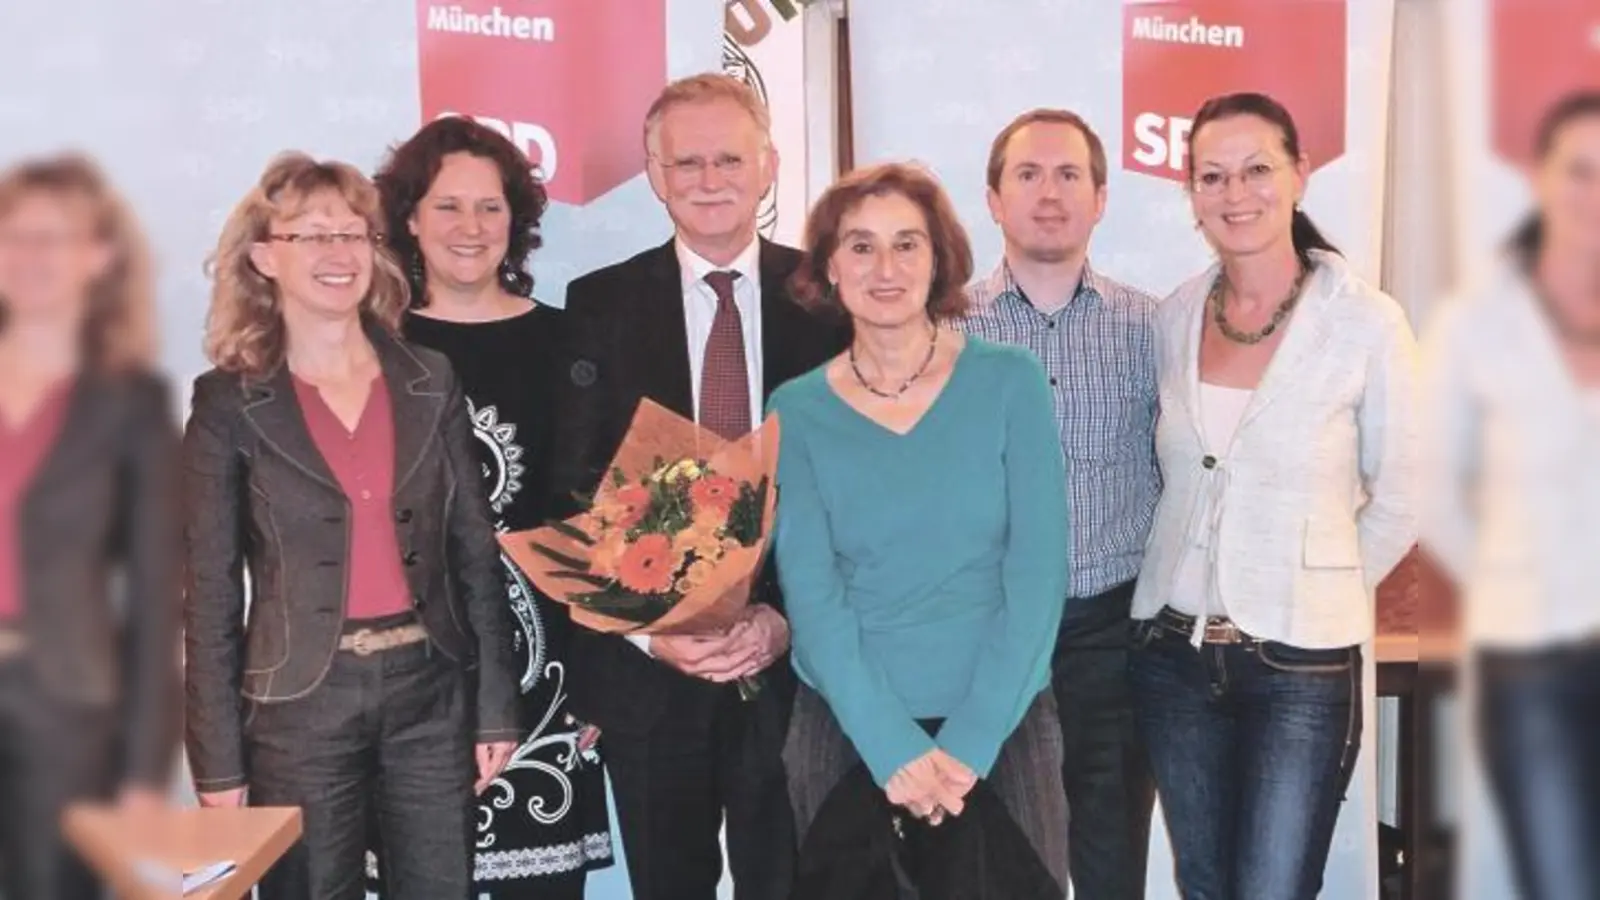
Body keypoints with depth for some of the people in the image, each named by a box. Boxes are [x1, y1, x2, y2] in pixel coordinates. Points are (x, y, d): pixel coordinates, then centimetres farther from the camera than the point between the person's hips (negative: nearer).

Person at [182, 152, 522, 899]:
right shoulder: (229, 403, -3)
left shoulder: (430, 381, 5)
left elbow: (475, 552, 6)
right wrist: (220, 760, -6)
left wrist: (495, 706, 3)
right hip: (302, 705, -2)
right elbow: (210, 592, -3)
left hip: (431, 693, 3)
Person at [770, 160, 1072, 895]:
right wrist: (892, 746, -16)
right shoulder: (797, 411, -1)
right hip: (845, 731, 1)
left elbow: (1036, 570, -8)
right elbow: (810, 593, -6)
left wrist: (971, 739, -14)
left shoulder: (1009, 381, -4)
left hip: (1003, 725, 0)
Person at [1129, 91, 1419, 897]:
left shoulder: (1367, 323, -11)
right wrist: (1191, 584, 9)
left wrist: (1315, 593, 2)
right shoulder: (1173, 319, 2)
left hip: (1301, 665, -4)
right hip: (1172, 653, 4)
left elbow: (1398, 506, -3)